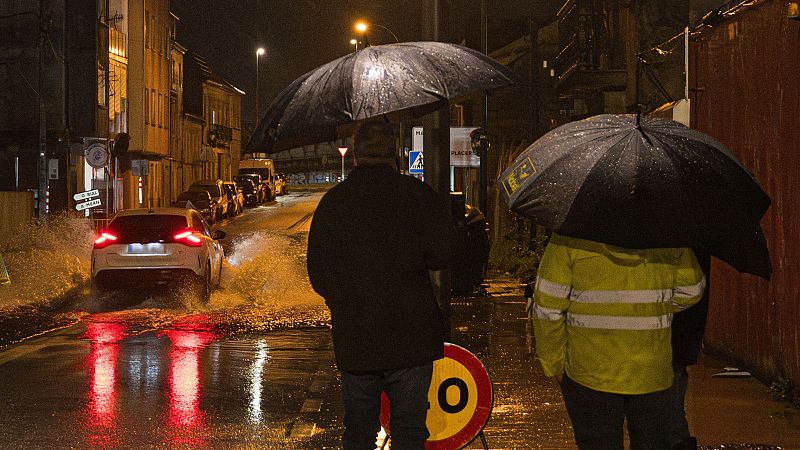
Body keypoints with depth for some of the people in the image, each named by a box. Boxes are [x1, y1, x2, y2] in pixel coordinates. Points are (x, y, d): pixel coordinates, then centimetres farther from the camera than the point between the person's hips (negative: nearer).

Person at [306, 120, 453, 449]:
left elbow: (319, 277, 7)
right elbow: (440, 270, -8)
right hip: (412, 336, -2)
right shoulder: (421, 197, -5)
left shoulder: (331, 202, 3)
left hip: (353, 339, 2)